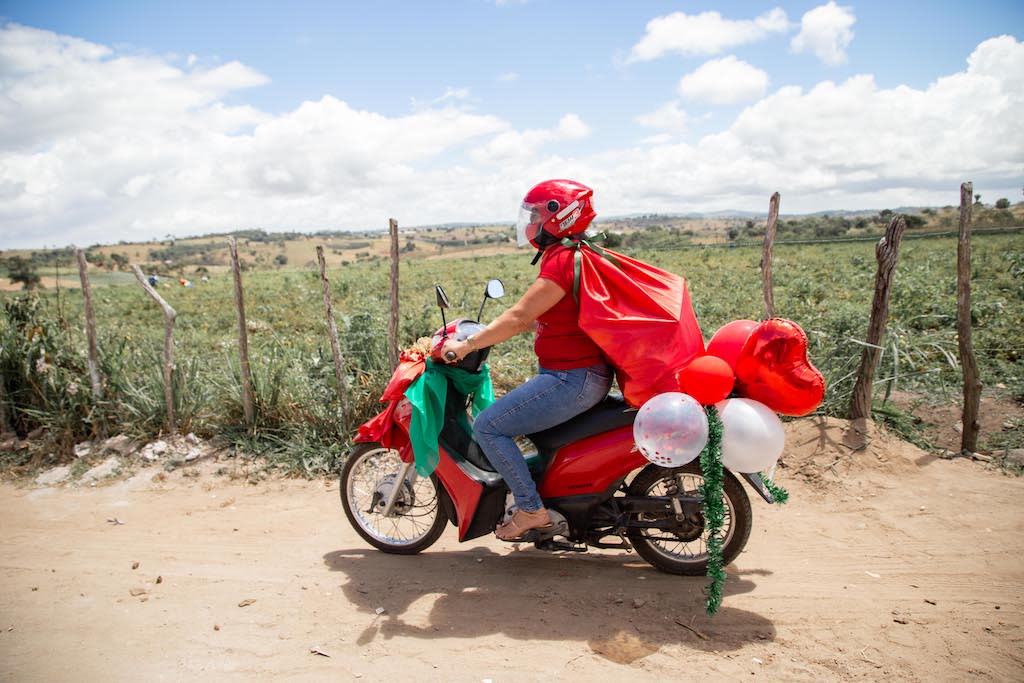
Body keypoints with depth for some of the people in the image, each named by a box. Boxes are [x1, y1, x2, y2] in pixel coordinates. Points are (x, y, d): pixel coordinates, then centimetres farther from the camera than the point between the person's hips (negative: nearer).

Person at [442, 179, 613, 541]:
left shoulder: (562, 260, -17)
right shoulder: (566, 256, 14)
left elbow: (520, 316, -22)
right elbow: (531, 317, 19)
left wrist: (467, 345, -16)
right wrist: (479, 332, 19)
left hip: (572, 377, -11)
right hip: (578, 374, 11)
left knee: (487, 426, -10)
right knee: (504, 416, 26)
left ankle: (530, 509, -2)